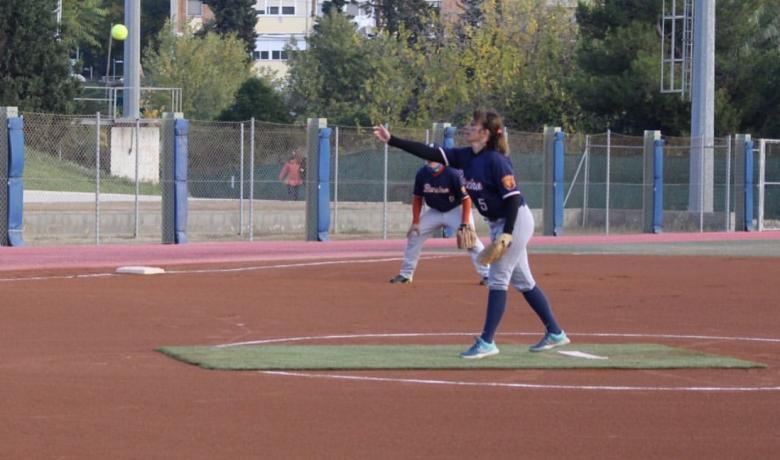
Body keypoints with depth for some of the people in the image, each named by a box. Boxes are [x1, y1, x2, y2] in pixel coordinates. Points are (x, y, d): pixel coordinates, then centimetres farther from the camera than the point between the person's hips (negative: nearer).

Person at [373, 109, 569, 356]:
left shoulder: (496, 160, -21)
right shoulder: (466, 157, 3)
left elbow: (513, 197, -24)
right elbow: (430, 153, 0)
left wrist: (507, 233, -30)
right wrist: (391, 140, -5)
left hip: (516, 221, -9)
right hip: (498, 223, 9)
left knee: (497, 278, -8)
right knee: (521, 280, 14)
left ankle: (487, 342, -5)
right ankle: (554, 333, 22)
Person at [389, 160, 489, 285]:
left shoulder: (452, 174, -27)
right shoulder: (421, 174, -14)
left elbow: (466, 199, -22)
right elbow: (417, 198, 0)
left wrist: (465, 223, -28)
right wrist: (415, 222, -6)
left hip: (456, 210, -5)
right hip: (434, 212, 5)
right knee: (414, 235, -1)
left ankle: (486, 274, -12)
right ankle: (405, 274, 11)